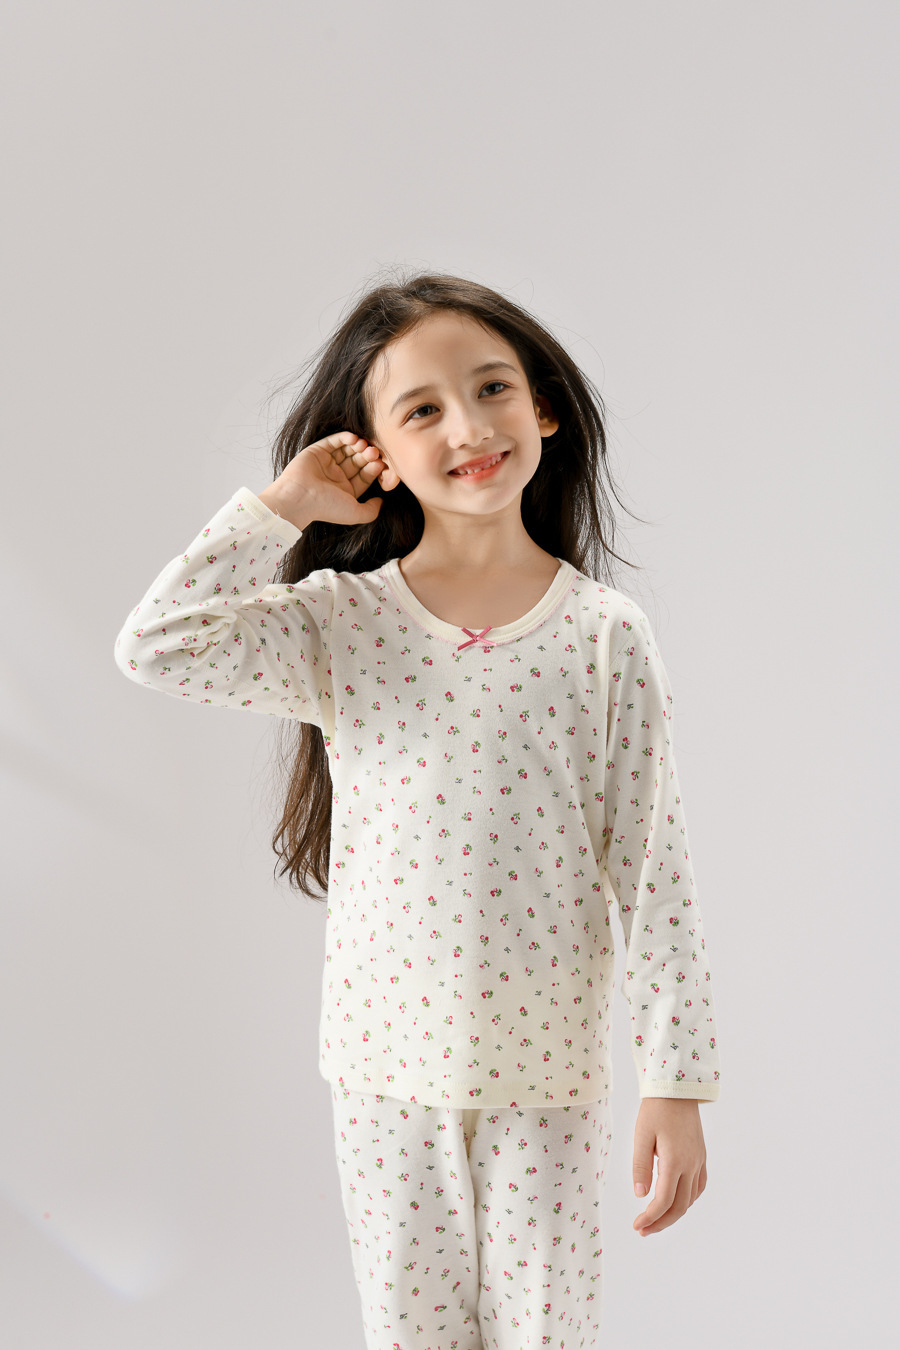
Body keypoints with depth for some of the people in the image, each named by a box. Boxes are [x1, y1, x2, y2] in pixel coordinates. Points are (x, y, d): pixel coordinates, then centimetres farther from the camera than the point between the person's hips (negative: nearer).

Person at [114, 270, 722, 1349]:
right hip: (388, 1058, 1)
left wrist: (676, 1084, -8)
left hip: (549, 1066, -1)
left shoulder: (605, 635, -9)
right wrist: (286, 502, -15)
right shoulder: (339, 623, -6)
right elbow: (156, 647, -22)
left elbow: (652, 871, -8)